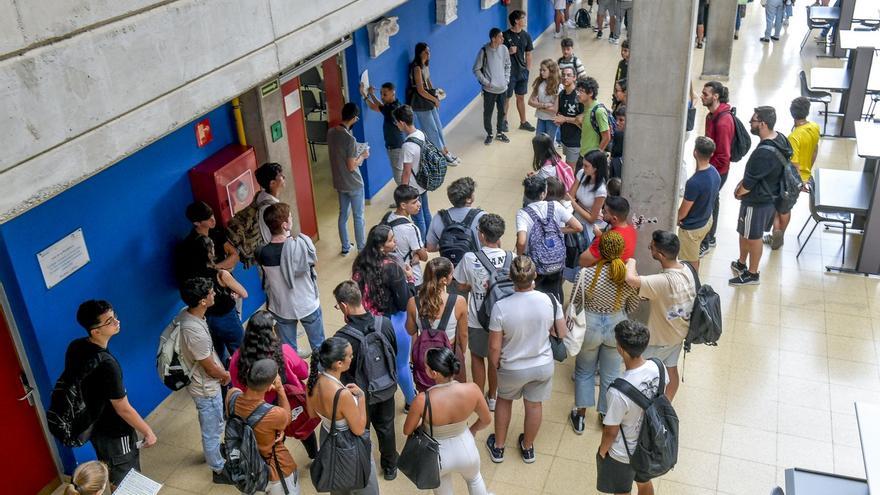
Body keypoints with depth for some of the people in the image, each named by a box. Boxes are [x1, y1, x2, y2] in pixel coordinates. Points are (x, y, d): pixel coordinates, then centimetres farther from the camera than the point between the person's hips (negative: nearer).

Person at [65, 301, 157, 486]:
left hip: (93, 426, 8)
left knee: (109, 475, 29)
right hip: (114, 432, -8)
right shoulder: (106, 364, -34)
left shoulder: (75, 347, -10)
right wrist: (148, 432, -12)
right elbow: (123, 409, -26)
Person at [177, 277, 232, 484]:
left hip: (202, 382, 9)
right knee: (213, 429, 13)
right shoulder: (195, 332, -38)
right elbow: (210, 368, -23)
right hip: (206, 388, -9)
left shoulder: (186, 313, -10)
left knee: (212, 426, 31)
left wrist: (221, 371, 10)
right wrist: (226, 376, -3)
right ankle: (219, 470, 33)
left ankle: (214, 452, 54)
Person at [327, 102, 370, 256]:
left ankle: (345, 247, 30)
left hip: (339, 183, 7)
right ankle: (361, 249, 19)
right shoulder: (350, 139, -26)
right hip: (354, 184, -7)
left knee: (343, 214, 18)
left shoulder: (330, 133, -3)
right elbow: (351, 167, -22)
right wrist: (362, 156, -7)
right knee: (358, 217, 8)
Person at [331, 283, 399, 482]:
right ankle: (390, 467, 47)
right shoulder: (385, 323, -20)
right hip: (386, 389, 4)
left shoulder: (343, 337, -33)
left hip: (361, 395, -3)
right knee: (386, 428, 26)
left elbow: (336, 369, -20)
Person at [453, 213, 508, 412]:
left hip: (477, 319, -2)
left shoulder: (470, 259, -20)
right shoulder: (510, 257, -17)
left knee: (477, 357, 22)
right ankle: (492, 397, 38)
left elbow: (461, 287, -8)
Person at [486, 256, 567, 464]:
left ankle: (498, 447, 42)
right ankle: (527, 448, 46)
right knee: (534, 405, 24)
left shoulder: (501, 307, -28)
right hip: (543, 365, 2)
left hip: (512, 369, -2)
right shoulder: (549, 300, -21)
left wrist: (495, 366, 1)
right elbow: (562, 334, -8)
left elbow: (494, 347, -18)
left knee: (504, 400, 26)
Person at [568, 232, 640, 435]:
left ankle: (580, 416, 32)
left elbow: (575, 305, -11)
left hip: (589, 326, -1)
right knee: (611, 374, 22)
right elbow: (632, 307, -2)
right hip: (617, 327, 1)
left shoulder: (585, 275, -25)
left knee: (584, 371, 23)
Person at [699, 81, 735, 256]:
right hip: (711, 167, 10)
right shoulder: (712, 115, 3)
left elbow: (723, 156, -26)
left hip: (717, 171, -10)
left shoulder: (723, 121, -27)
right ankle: (710, 238, 38)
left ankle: (704, 244, 14)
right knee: (712, 201, 21)